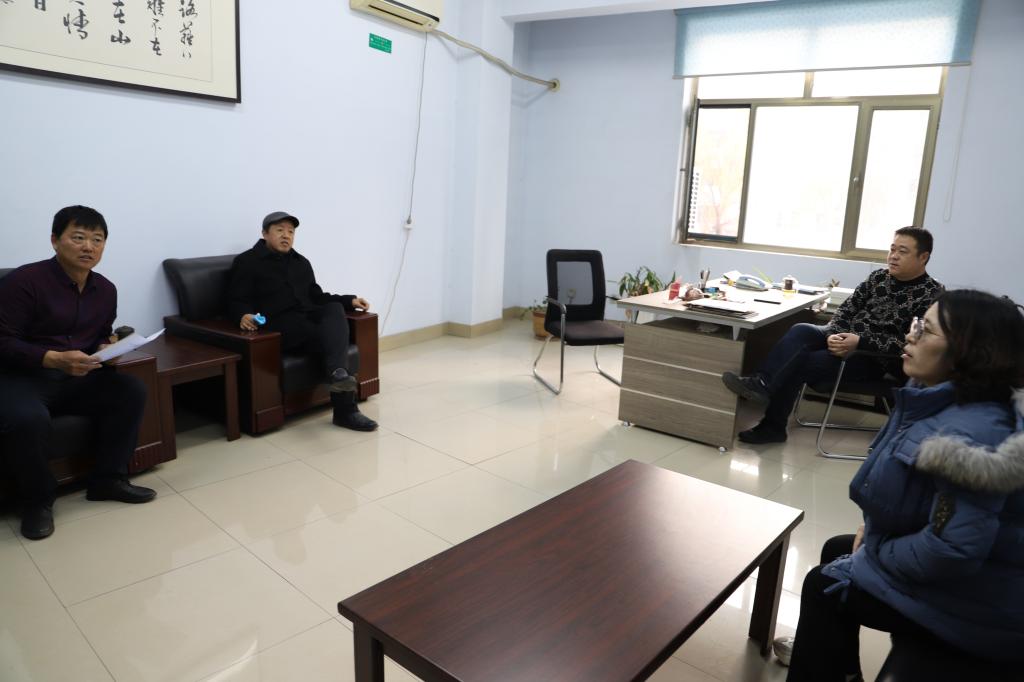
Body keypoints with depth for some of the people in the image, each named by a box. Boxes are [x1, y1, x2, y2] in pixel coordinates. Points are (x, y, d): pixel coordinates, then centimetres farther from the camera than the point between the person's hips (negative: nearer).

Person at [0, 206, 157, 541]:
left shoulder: (106, 289, 5)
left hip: (77, 378, 6)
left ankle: (108, 478, -3)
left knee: (131, 390, -17)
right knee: (27, 419, -36)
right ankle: (38, 498, -8)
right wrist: (55, 359, -30)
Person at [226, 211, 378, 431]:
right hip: (278, 324, -5)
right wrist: (244, 315, -25)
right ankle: (345, 408, -39)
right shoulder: (247, 262, 9)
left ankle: (336, 372, -54)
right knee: (332, 335, -31)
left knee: (334, 309, -31)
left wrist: (349, 300, 13)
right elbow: (236, 301, 0)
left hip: (308, 317, 5)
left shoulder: (301, 262, 28)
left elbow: (317, 297, 28)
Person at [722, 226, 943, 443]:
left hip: (873, 358, -6)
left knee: (799, 360, -26)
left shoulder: (932, 295, -8)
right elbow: (847, 309, 8)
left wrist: (860, 342, -27)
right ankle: (762, 382, -36)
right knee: (801, 330, -25)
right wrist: (833, 334, -13)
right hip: (846, 339, 6)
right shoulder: (879, 277, 11)